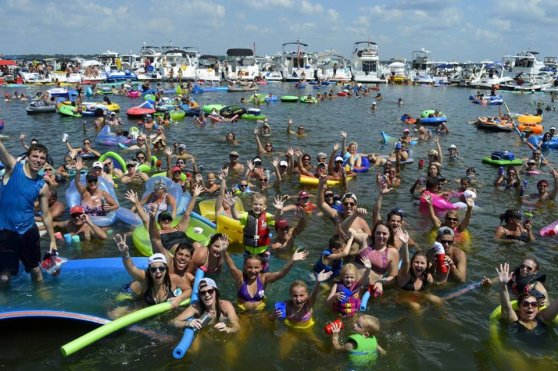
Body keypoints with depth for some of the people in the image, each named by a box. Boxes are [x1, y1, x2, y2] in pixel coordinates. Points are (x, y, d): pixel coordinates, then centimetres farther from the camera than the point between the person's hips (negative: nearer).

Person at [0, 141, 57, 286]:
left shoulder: (42, 186, -1)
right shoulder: (13, 167, -7)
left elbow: (46, 215, 6)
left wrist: (52, 240, 7)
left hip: (28, 231, 3)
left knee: (35, 269, 18)